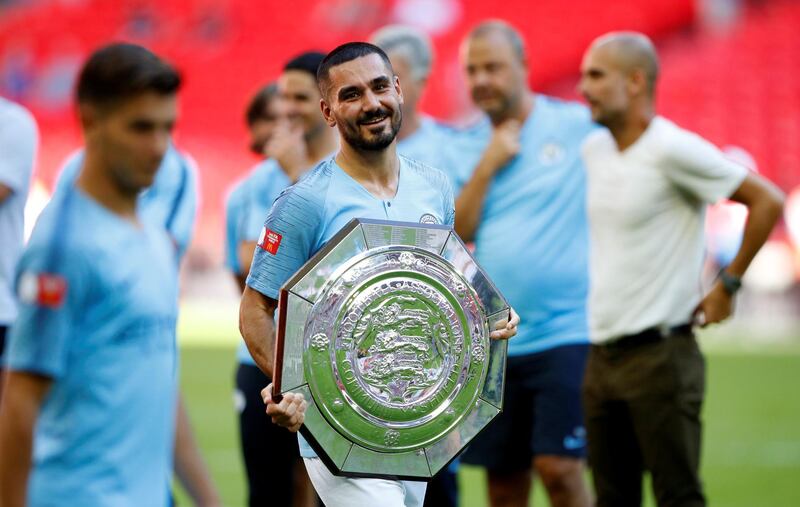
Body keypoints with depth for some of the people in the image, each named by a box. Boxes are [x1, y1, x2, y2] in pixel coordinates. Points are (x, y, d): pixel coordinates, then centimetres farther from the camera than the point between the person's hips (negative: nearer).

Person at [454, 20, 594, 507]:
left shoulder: (581, 127, -2)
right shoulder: (469, 147, 10)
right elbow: (456, 232, 1)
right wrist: (488, 165, -9)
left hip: (566, 333, -4)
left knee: (558, 466, -14)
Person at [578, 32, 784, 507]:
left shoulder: (673, 150, -13)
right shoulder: (593, 150, 10)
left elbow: (767, 200, -13)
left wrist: (728, 284, -9)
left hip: (660, 355, -8)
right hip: (602, 356, 8)